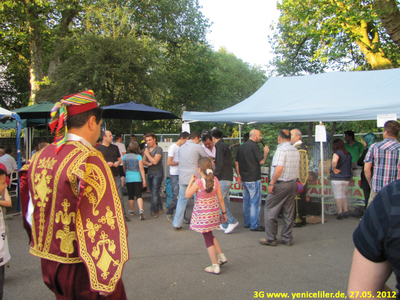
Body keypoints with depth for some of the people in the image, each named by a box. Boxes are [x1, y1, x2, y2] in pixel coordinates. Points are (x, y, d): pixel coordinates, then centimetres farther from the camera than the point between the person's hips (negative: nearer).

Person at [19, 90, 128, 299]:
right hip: (81, 268, -7)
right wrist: (106, 278, -18)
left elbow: (31, 213, 9)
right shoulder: (89, 160, -22)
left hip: (49, 264, 7)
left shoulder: (39, 158, 0)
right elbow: (100, 221, -24)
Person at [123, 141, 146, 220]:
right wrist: (144, 180, -3)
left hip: (128, 178, 2)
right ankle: (141, 210, -19)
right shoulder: (138, 156, -5)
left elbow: (124, 168, 12)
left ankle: (131, 210, 27)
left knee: (130, 195, 14)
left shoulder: (125, 156, 2)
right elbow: (141, 169, -7)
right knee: (139, 195, -2)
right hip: (137, 178, -2)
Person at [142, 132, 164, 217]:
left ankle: (153, 210, -2)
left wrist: (147, 154, -11)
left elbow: (155, 161, -20)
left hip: (157, 174, -7)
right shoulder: (146, 149, 11)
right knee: (153, 192, 11)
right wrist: (148, 163, -11)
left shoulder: (159, 149, -11)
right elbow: (143, 161, 10)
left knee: (154, 192, -8)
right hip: (150, 173, 7)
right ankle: (160, 208, 23)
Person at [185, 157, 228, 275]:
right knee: (210, 236, 26)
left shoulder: (198, 182, -18)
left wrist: (191, 181, 0)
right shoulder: (215, 180, -3)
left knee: (208, 239, 5)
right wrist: (223, 212, 10)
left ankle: (215, 266, 12)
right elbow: (220, 198, 1)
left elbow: (187, 195, -10)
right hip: (214, 212, 6)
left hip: (202, 215, -6)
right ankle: (221, 256, 29)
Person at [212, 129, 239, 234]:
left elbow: (220, 164, -20)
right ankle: (226, 225, 17)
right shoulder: (224, 145, 17)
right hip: (227, 178, 10)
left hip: (223, 178, -10)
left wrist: (214, 176, -15)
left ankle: (232, 221, -6)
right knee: (225, 200, 11)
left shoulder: (220, 146, -12)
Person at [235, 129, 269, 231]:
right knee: (255, 202, -1)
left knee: (246, 201, 15)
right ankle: (254, 225, 2)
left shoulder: (241, 147, 11)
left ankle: (247, 223, 22)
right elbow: (262, 161, -13)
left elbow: (236, 162, 14)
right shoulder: (254, 146, -14)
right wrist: (266, 152, 4)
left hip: (244, 179, 8)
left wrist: (239, 175, 20)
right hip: (253, 179, -8)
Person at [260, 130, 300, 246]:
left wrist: (271, 183, -18)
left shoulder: (281, 149, -15)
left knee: (270, 211, 2)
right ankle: (287, 239, 19)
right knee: (289, 212, 12)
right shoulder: (296, 151, 11)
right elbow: (296, 168, 15)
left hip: (280, 184, -8)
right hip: (292, 184, 8)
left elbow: (279, 168, -24)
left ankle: (270, 239, 8)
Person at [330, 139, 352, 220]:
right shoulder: (348, 154, 9)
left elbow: (334, 161, -34)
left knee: (338, 195, 0)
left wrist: (333, 169, -19)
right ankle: (346, 211, 17)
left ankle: (340, 212, 0)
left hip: (337, 178, -7)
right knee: (343, 194, 19)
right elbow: (350, 167, 19)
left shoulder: (337, 153, -13)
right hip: (346, 178, 7)